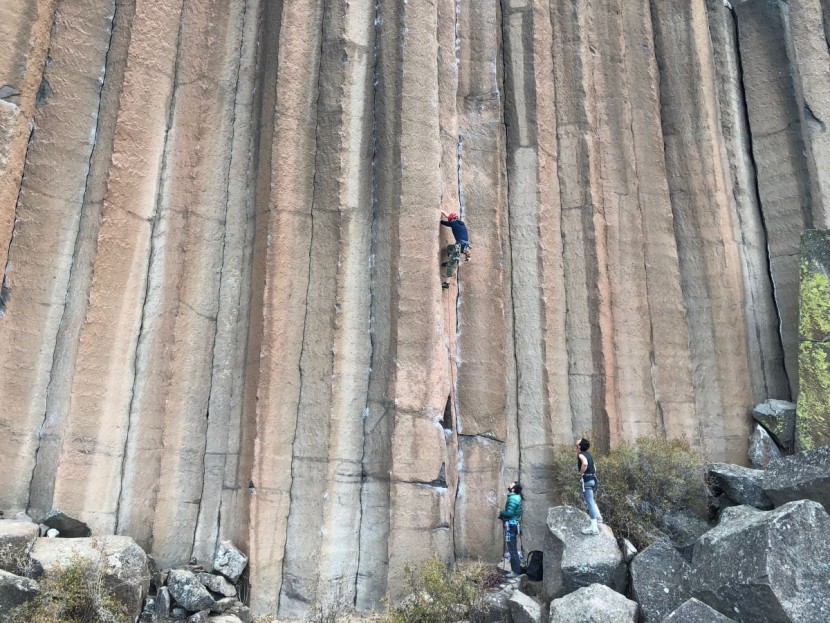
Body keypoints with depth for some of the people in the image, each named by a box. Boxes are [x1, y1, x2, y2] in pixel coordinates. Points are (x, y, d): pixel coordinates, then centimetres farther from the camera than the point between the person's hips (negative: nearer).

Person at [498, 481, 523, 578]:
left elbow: (509, 513, -24)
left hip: (511, 525, -10)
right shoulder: (516, 497, 13)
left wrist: (501, 513, -6)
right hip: (513, 525, 10)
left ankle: (515, 571, 0)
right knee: (513, 549, 16)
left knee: (512, 550, -4)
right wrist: (503, 515, 6)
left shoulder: (512, 498, -17)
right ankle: (516, 568, 22)